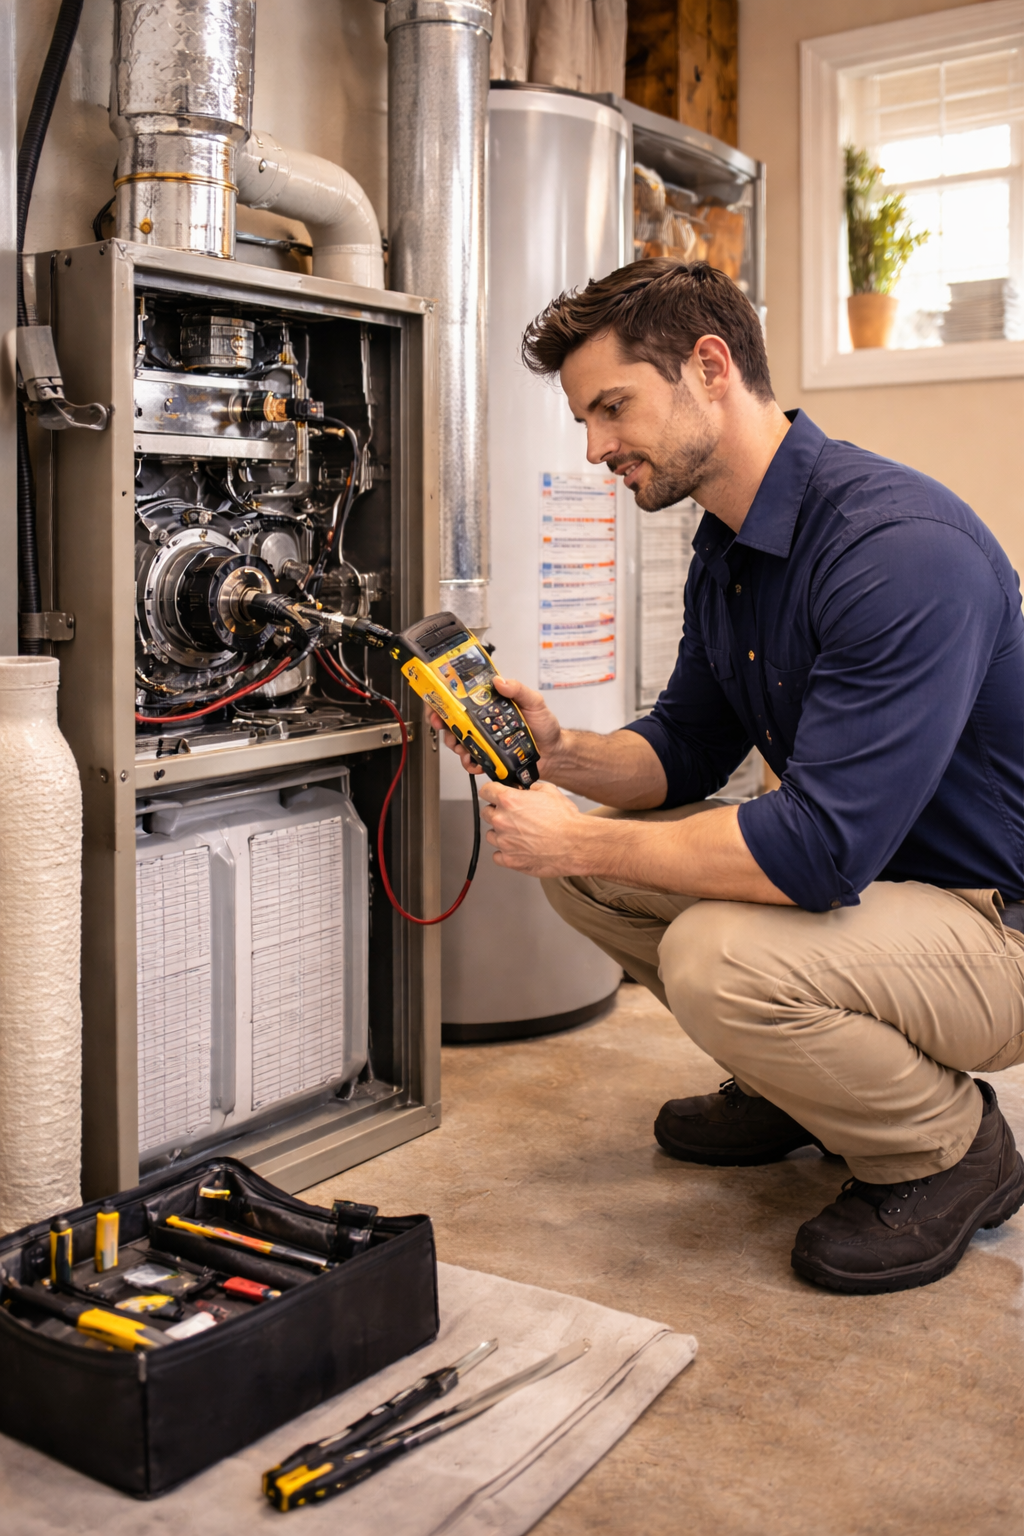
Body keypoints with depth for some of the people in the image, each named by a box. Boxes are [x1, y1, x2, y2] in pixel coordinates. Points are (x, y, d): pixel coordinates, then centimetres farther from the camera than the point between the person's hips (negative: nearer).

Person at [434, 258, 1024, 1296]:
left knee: (719, 955, -33)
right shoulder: (727, 548, 3)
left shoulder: (902, 546, -28)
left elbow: (822, 848, -34)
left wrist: (582, 839, -24)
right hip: (863, 867, 9)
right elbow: (686, 749, 11)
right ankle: (796, 1084, 18)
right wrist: (564, 756, -10)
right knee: (581, 865, 2)